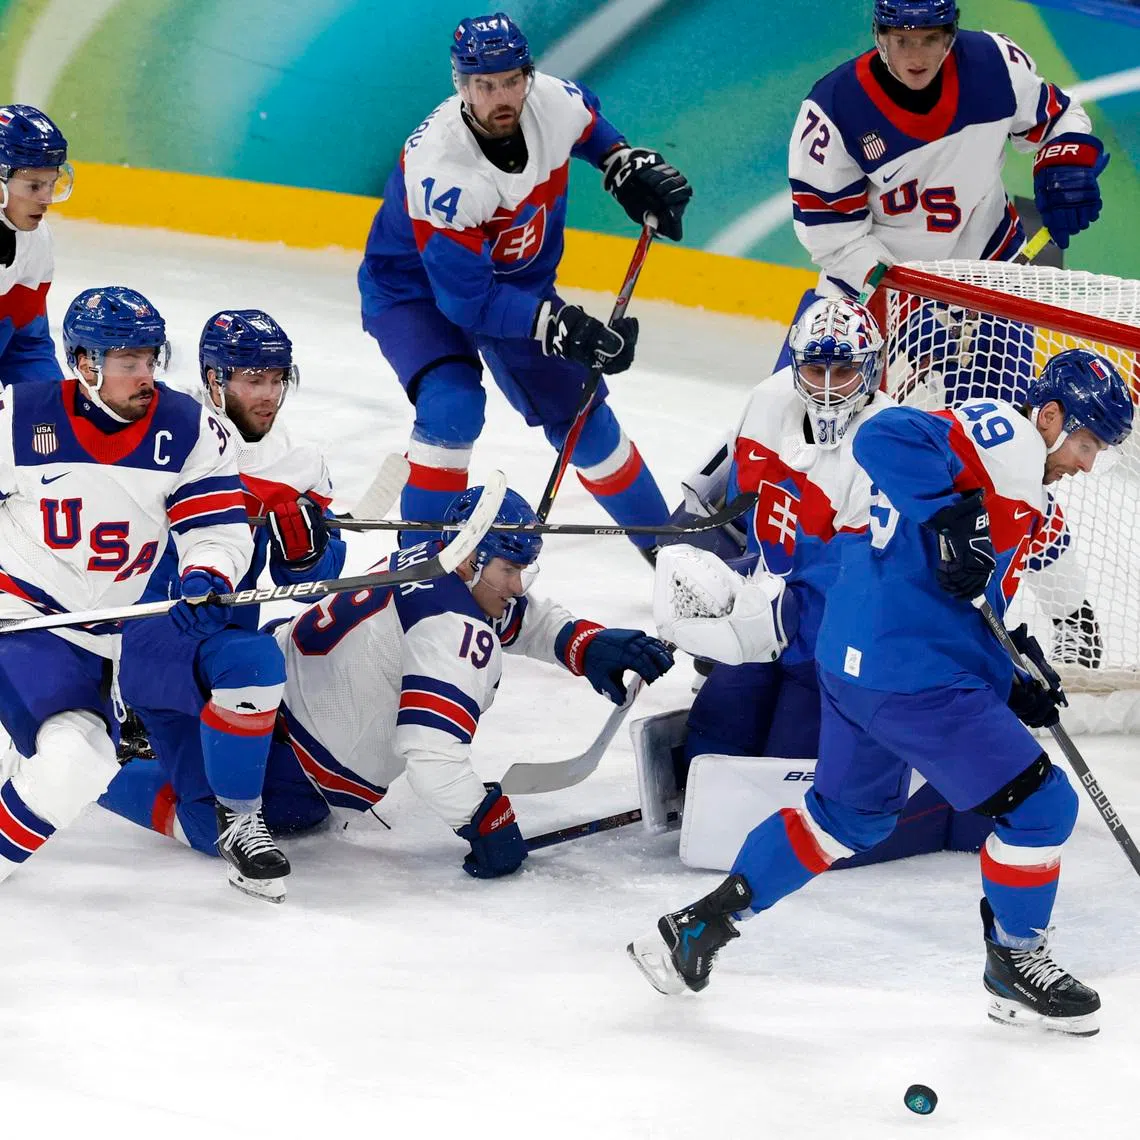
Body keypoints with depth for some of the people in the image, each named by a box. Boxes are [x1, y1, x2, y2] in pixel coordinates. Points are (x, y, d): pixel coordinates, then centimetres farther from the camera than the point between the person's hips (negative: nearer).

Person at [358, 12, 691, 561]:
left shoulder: (553, 102, -22)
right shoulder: (436, 169, -38)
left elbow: (589, 125, 8)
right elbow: (466, 298, -35)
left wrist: (630, 166, -4)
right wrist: (562, 328, -38)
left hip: (517, 279, 5)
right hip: (415, 288, -5)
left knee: (579, 410, 8)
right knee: (453, 405, -30)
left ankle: (664, 543, 25)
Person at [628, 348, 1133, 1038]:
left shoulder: (1017, 488, 21)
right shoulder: (1004, 436, -11)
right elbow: (887, 438, -26)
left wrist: (1018, 672, 14)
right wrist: (950, 518, -32)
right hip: (912, 672, -11)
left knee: (850, 814, 27)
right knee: (1039, 804, -2)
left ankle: (703, 923, 27)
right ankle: (1015, 962, 14)